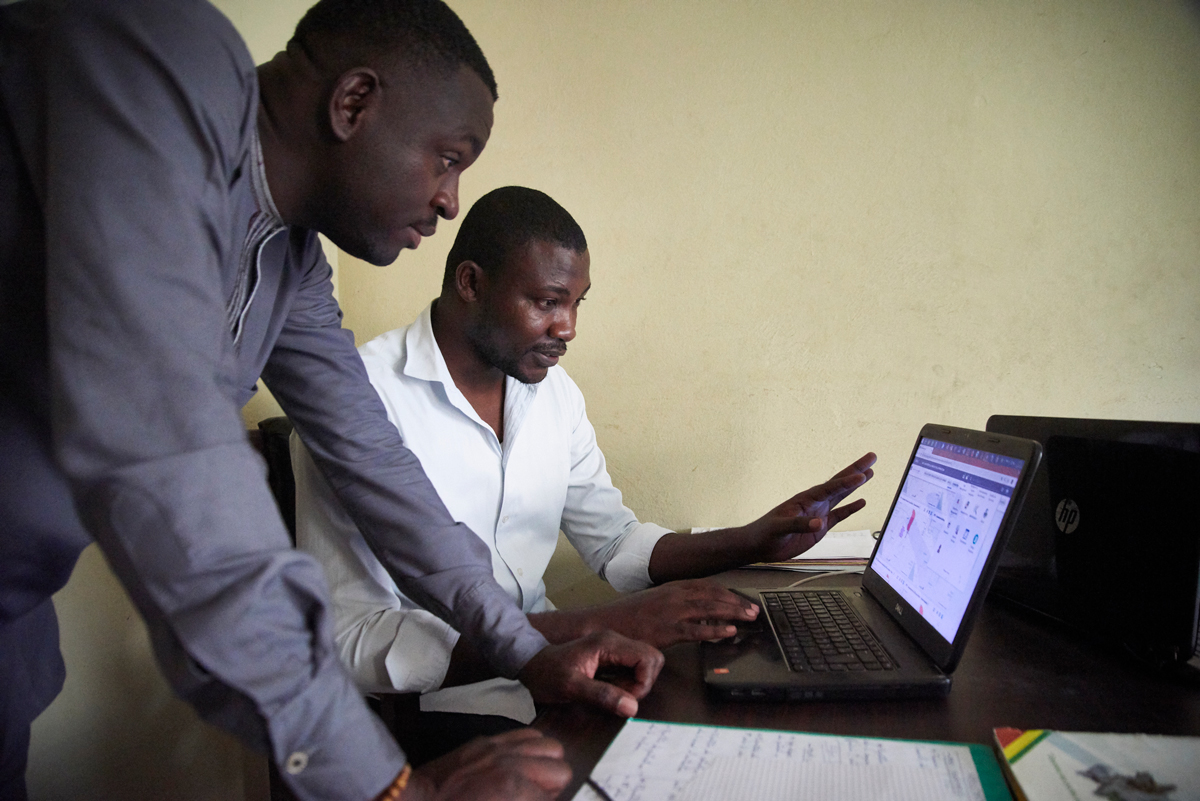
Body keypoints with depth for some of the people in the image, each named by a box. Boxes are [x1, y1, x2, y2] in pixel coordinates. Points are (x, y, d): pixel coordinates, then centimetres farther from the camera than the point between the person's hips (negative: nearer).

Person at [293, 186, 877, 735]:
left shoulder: (555, 393, 7)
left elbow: (617, 544, 15)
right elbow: (352, 643, -24)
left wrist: (755, 541, -2)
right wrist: (598, 627, -31)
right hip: (424, 709, -6)